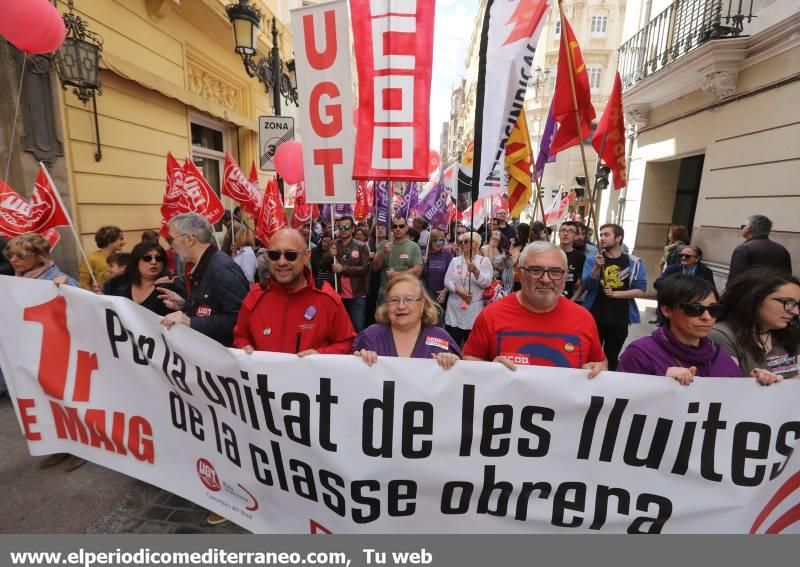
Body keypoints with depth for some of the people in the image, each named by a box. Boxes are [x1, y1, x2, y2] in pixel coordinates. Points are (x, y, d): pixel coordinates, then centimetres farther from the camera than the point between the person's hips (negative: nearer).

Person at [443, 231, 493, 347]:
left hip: (474, 310, -2)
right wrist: (459, 291, -14)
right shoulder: (455, 260, 10)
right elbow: (447, 281, 2)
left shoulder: (484, 261, 1)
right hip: (454, 309, 3)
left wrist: (475, 270, -25)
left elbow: (486, 283, -10)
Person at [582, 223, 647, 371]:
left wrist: (615, 294, -16)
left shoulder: (634, 262, -1)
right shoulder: (593, 259, -2)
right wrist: (597, 267, -25)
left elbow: (640, 290, -4)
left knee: (612, 359, 16)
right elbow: (587, 286, -12)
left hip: (620, 319, 1)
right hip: (595, 317, -1)